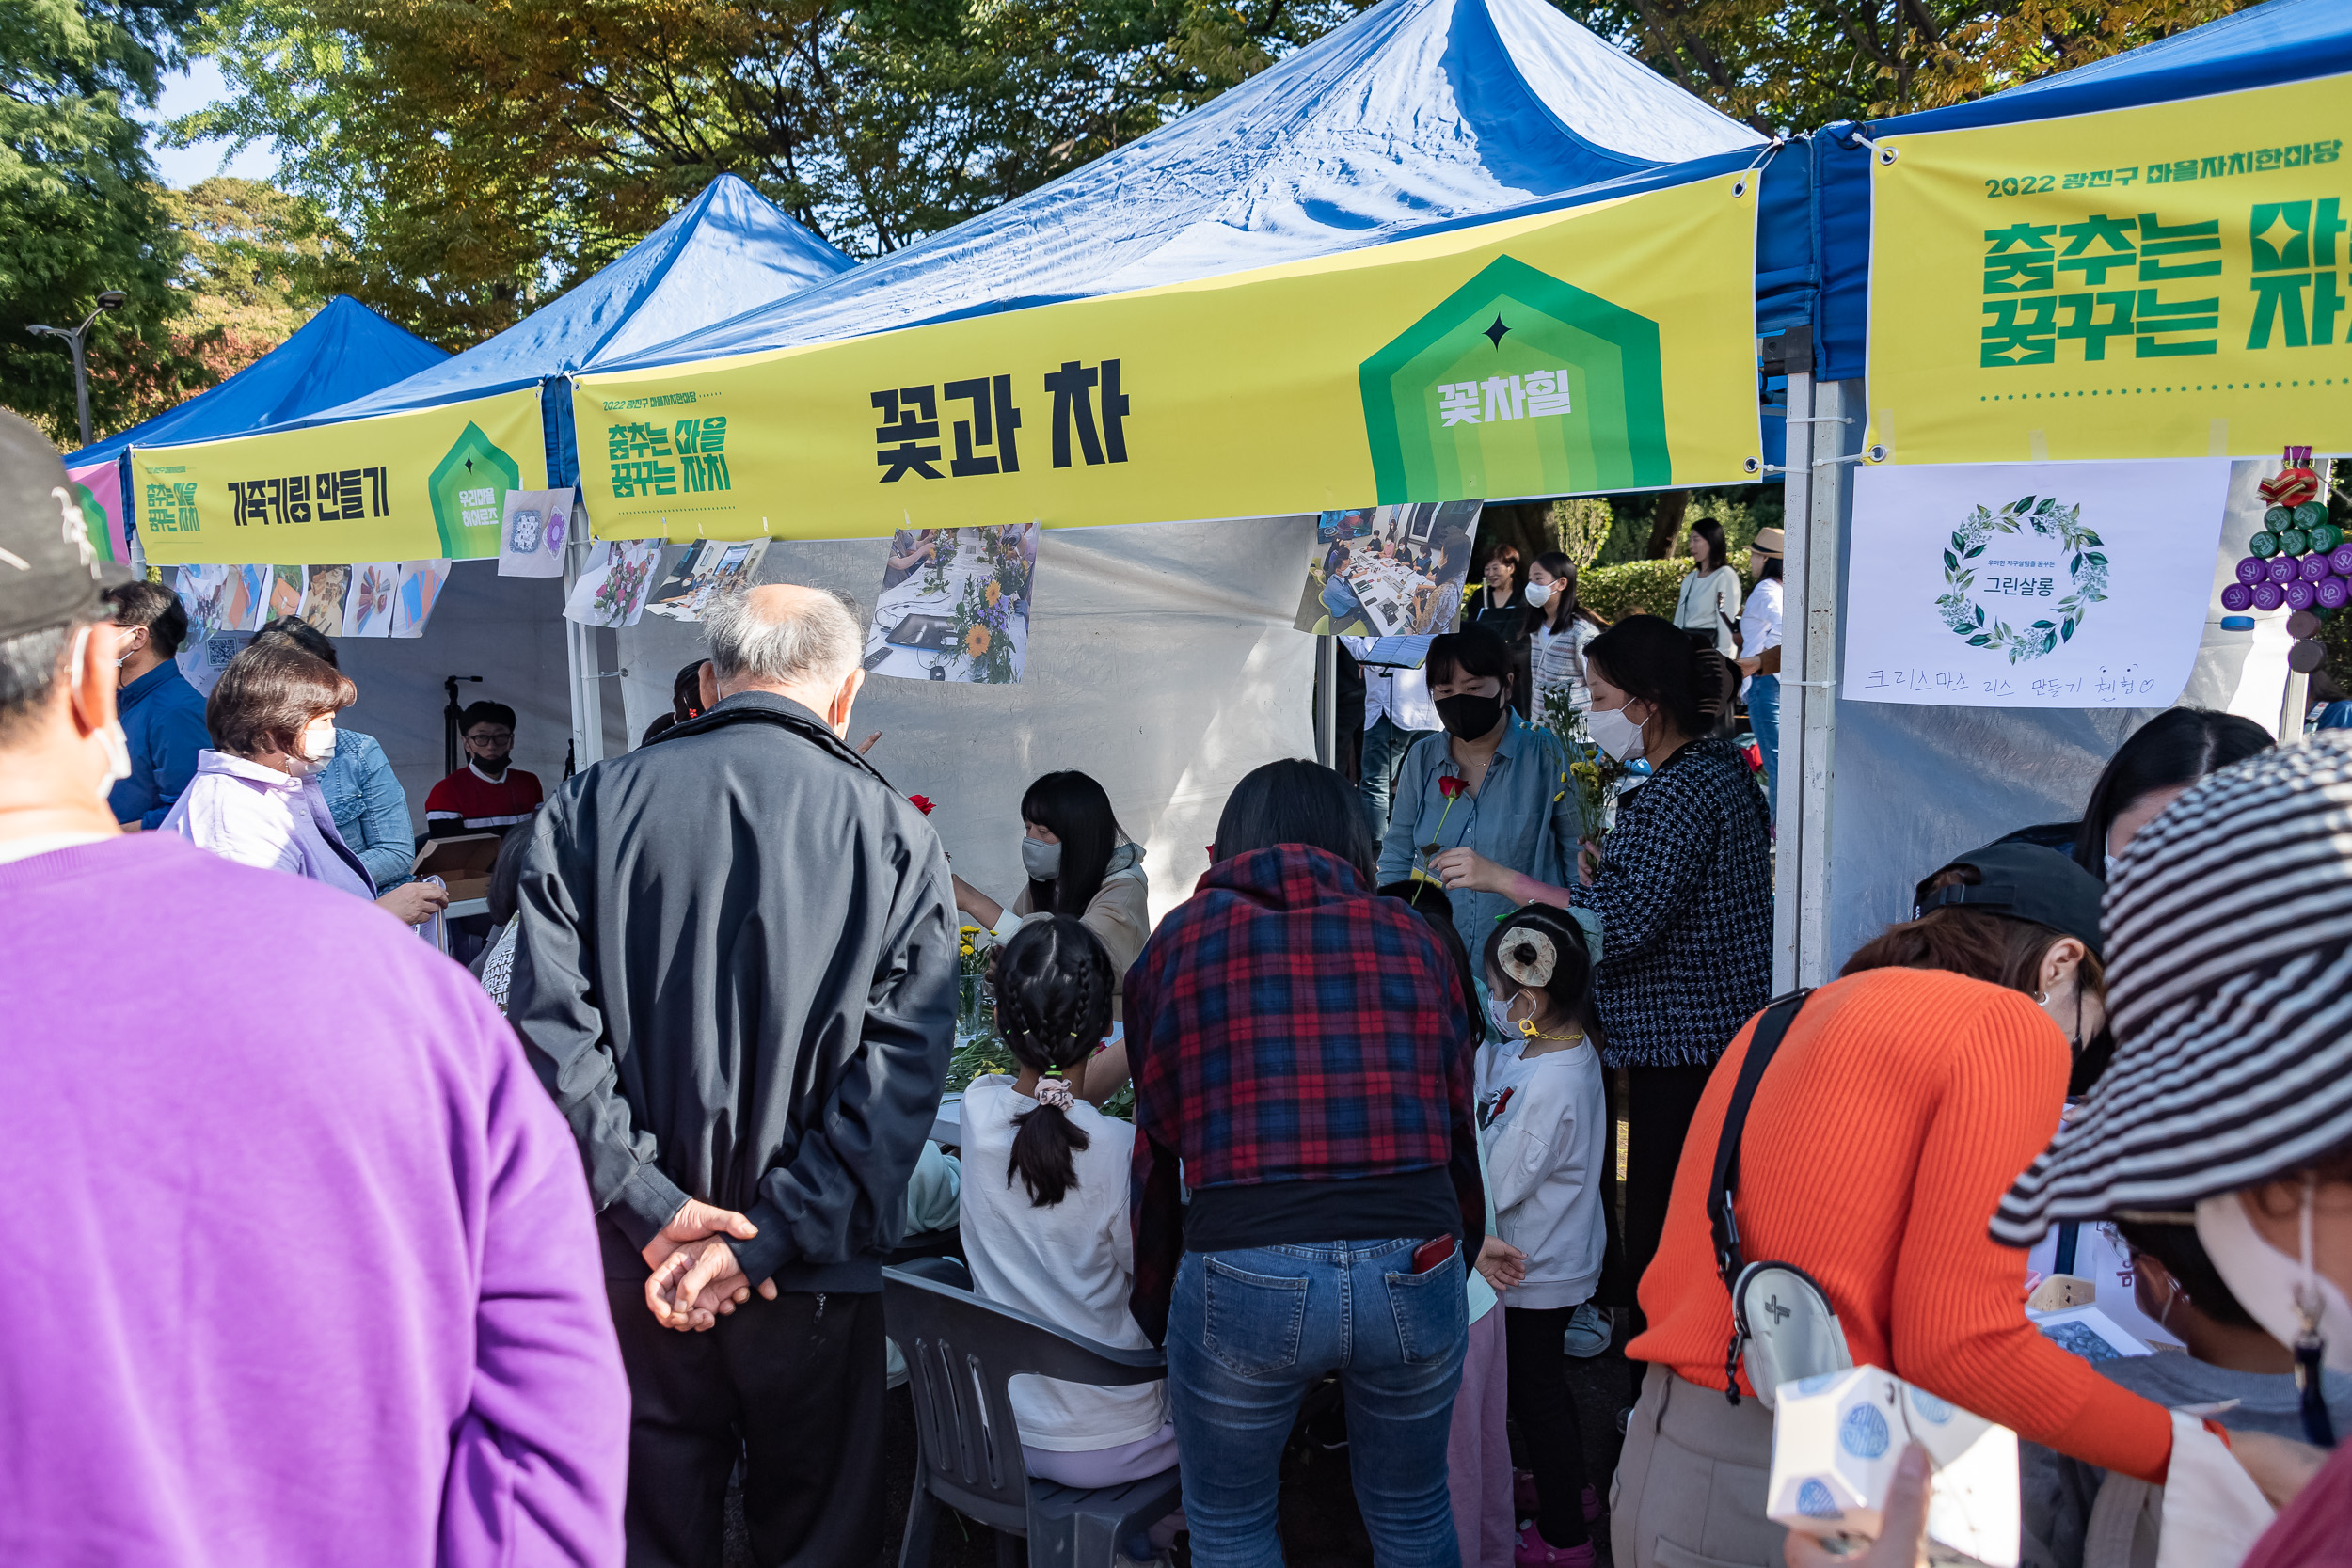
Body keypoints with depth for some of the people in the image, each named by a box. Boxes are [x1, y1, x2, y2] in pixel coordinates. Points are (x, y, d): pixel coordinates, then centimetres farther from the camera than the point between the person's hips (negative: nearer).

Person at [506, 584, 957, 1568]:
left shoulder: (588, 808, 0)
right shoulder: (897, 837, -4)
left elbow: (548, 1025, -9)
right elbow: (899, 1073, -11)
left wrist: (650, 1206, -9)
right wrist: (767, 1239, -11)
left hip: (631, 1265, 2)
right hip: (813, 1280, -1)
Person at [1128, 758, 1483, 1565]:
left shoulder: (1181, 939, 11)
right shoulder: (1411, 938, 16)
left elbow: (1155, 1145, 12)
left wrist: (1156, 1311, 22)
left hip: (1243, 1275, -2)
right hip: (1414, 1266, 3)